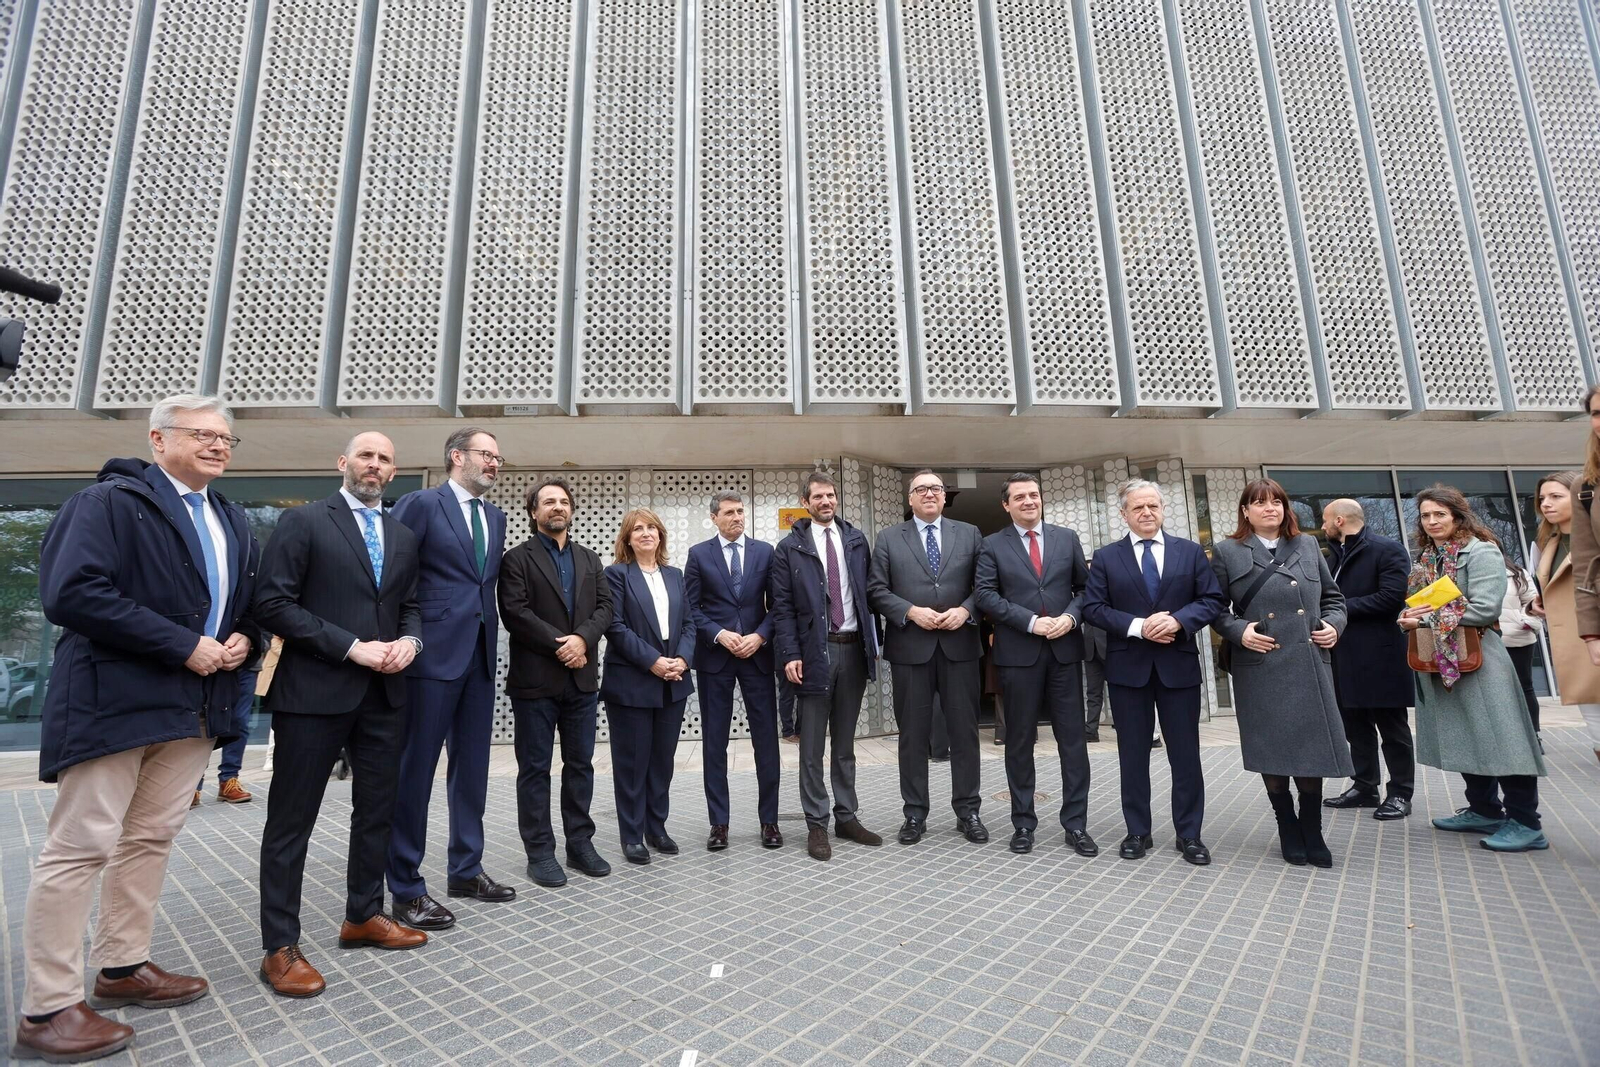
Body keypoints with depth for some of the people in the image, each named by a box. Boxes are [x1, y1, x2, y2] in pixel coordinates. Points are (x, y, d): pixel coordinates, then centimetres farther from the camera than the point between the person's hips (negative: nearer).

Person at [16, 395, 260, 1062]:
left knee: (152, 839, 15)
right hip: (115, 700, -7)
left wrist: (243, 640, -3)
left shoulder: (232, 521, 14)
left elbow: (249, 603, 19)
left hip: (196, 706, 7)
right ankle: (46, 1009, 14)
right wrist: (183, 646, -21)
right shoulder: (110, 502, -8)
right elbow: (71, 593, -19)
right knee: (80, 846, 1)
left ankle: (123, 968, 29)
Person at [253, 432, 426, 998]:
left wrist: (409, 640, -6)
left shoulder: (403, 536, 13)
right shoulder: (303, 521, -3)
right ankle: (280, 947, 18)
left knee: (377, 809, 15)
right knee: (292, 819, 5)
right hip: (315, 691, -6)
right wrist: (352, 647, -16)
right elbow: (274, 602, -10)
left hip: (384, 694, 6)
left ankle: (363, 916, 32)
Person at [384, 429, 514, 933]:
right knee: (416, 769, 2)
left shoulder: (495, 516, 15)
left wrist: (490, 629, 9)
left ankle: (466, 869, 28)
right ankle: (407, 889, 15)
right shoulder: (421, 503, -5)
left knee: (472, 767, 14)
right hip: (434, 651, -7)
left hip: (480, 654, 7)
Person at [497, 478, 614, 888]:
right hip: (535, 679, -4)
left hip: (582, 677, 5)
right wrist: (559, 645, -15)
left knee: (580, 764, 11)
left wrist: (583, 638, -12)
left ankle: (580, 843, 23)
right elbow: (515, 612, -11)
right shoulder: (517, 558, 0)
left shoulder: (590, 559, 15)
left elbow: (604, 606, 5)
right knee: (535, 768, 5)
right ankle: (539, 851, 16)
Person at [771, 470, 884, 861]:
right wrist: (790, 654, -13)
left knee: (845, 743, 15)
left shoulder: (856, 540, 8)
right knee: (812, 747, 5)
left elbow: (869, 592, 9)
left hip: (854, 648, 3)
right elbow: (782, 607, -4)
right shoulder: (789, 548, -1)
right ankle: (817, 825, 17)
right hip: (814, 651, -3)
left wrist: (873, 642, 5)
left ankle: (846, 817, 26)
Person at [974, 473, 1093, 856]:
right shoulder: (993, 545, 3)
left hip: (1065, 650, 2)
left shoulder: (1067, 538, 10)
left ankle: (1076, 824, 18)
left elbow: (1086, 587, 9)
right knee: (1020, 742, 7)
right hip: (1018, 653, -2)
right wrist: (1031, 622, -14)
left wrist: (1070, 616, -10)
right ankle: (1023, 823, 20)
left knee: (1073, 739, 6)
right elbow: (985, 595, -6)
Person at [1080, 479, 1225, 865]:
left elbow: (1212, 599, 1)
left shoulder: (1191, 552, 6)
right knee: (1133, 754, 8)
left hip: (1179, 664, 1)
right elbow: (1093, 607, -4)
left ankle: (1189, 834, 22)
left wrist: (1178, 619, -17)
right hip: (1128, 667, 0)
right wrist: (1137, 627, -16)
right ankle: (1137, 832, 21)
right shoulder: (1106, 557, 2)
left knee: (1185, 754, 8)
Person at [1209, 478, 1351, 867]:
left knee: (1313, 749, 3)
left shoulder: (1308, 545, 12)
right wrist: (1239, 631, -13)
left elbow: (1333, 597, 18)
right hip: (1260, 669, -2)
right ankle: (1288, 830, 24)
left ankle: (1312, 832, 21)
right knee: (1273, 754, 5)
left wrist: (1334, 624, 0)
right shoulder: (1227, 552, 2)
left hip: (1310, 667, 3)